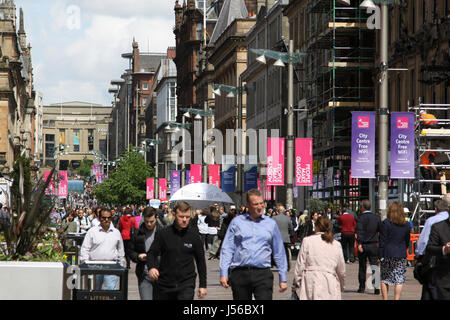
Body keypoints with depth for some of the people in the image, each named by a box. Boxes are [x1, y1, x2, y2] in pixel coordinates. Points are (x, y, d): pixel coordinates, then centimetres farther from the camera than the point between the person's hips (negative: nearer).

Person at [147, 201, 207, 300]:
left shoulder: (193, 235, 1)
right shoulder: (163, 234, -1)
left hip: (187, 285, -1)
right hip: (165, 284, 2)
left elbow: (201, 261, 8)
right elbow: (152, 253, 0)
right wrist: (151, 267, -23)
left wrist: (202, 285, 7)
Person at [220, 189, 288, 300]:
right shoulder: (237, 222, 8)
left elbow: (279, 252, 15)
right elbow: (227, 248, 6)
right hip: (240, 273, 0)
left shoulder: (271, 224, 11)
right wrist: (224, 273, -3)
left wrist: (283, 278, 13)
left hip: (263, 274, 0)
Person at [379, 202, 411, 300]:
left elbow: (382, 241, -7)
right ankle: (396, 299, -5)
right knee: (399, 280, 2)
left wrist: (380, 255, -4)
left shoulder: (386, 223, -6)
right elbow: (407, 241, 10)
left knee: (384, 279, 9)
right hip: (401, 255, 2)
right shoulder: (407, 225, 3)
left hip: (388, 255, -2)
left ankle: (385, 299, 7)